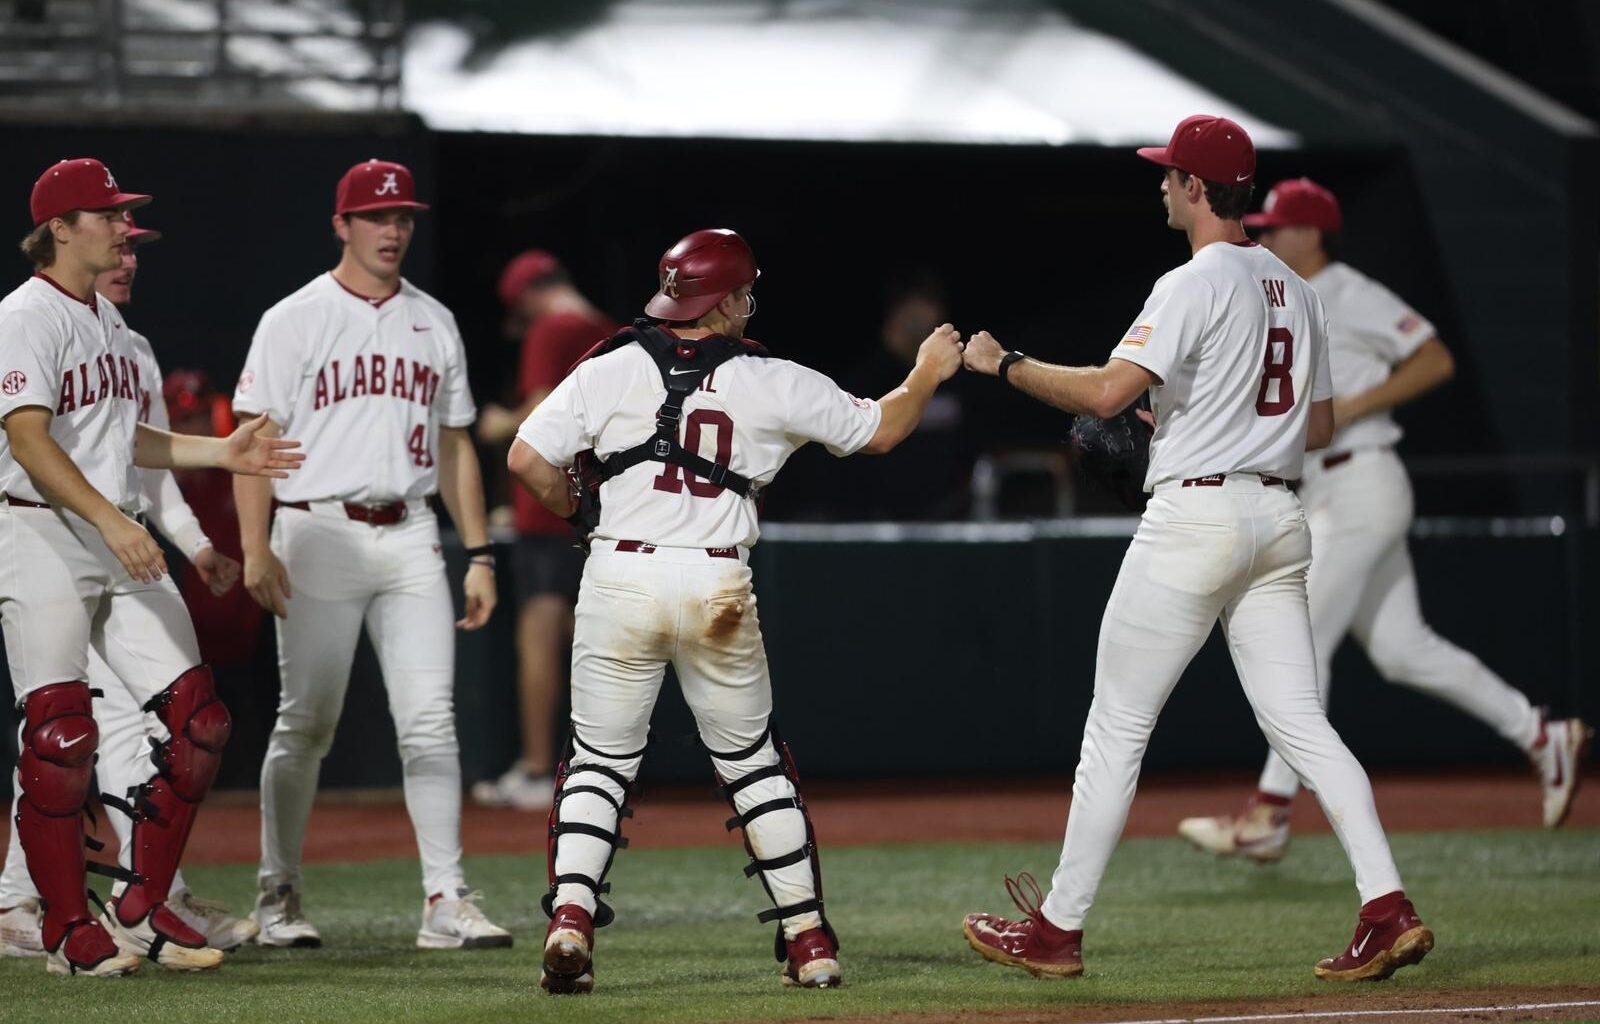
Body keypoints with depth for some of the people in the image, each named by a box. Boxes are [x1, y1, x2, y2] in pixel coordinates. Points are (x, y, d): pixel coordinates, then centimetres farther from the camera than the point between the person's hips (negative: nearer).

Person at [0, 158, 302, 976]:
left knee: (197, 722, 1)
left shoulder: (108, 322, 17)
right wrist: (111, 520, -30)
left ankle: (143, 909, 11)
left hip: (118, 537, 9)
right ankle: (67, 930, 1)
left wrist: (216, 453, 14)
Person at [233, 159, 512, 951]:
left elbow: (453, 445, 18)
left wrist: (478, 554, 11)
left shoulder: (434, 324, 14)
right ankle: (277, 898, 12)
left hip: (410, 537, 4)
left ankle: (446, 900, -9)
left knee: (429, 718, -6)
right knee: (307, 723, 1)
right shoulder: (295, 321, 0)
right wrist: (256, 549, -15)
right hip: (319, 535, -4)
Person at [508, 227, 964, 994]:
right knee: (754, 764, 14)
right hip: (716, 583, 0)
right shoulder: (772, 384, 2)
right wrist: (928, 375, 32)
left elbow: (526, 458, -2)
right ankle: (808, 941, 14)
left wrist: (570, 508, 17)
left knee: (598, 760, 9)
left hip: (619, 577, 0)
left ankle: (569, 918, -10)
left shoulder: (610, 371, 2)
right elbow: (879, 429, 13)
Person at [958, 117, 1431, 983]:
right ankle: (1387, 908, -9)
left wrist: (1004, 364, -10)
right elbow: (1319, 425, 20)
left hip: (1196, 513, -8)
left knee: (1117, 725, 0)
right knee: (1298, 721, 4)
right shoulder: (1295, 291, 14)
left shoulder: (1195, 285, -12)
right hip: (1278, 517, 8)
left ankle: (1058, 929, 5)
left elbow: (1107, 391, -22)